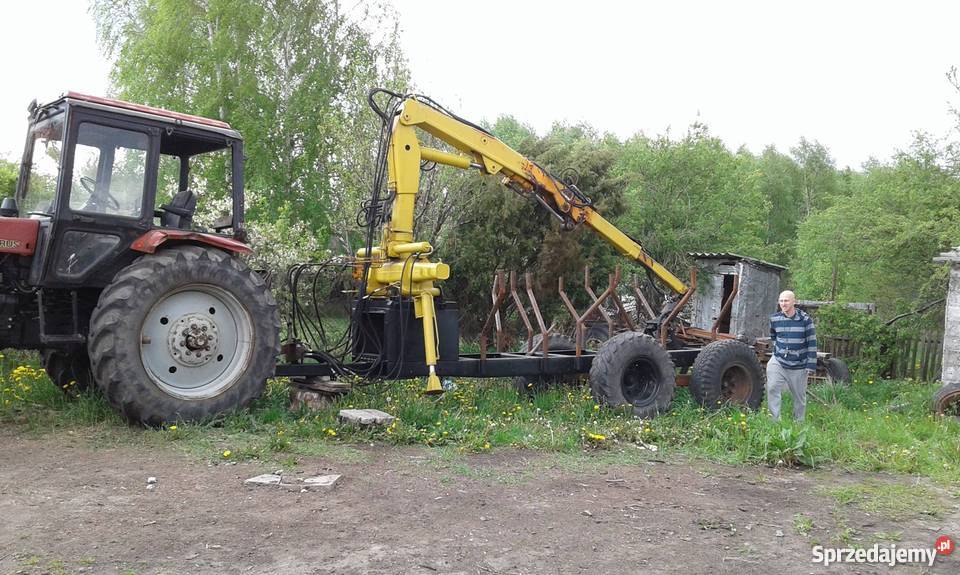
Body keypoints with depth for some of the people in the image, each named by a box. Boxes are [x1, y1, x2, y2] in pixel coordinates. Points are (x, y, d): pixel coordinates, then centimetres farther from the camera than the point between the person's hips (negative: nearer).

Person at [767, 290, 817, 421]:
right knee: (772, 389, -15)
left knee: (799, 396, 10)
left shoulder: (805, 319, -8)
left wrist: (811, 365, -9)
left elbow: (812, 343, -6)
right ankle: (776, 420, -10)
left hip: (798, 366, -1)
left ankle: (799, 422, 27)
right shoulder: (774, 319, 0)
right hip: (778, 362, 2)